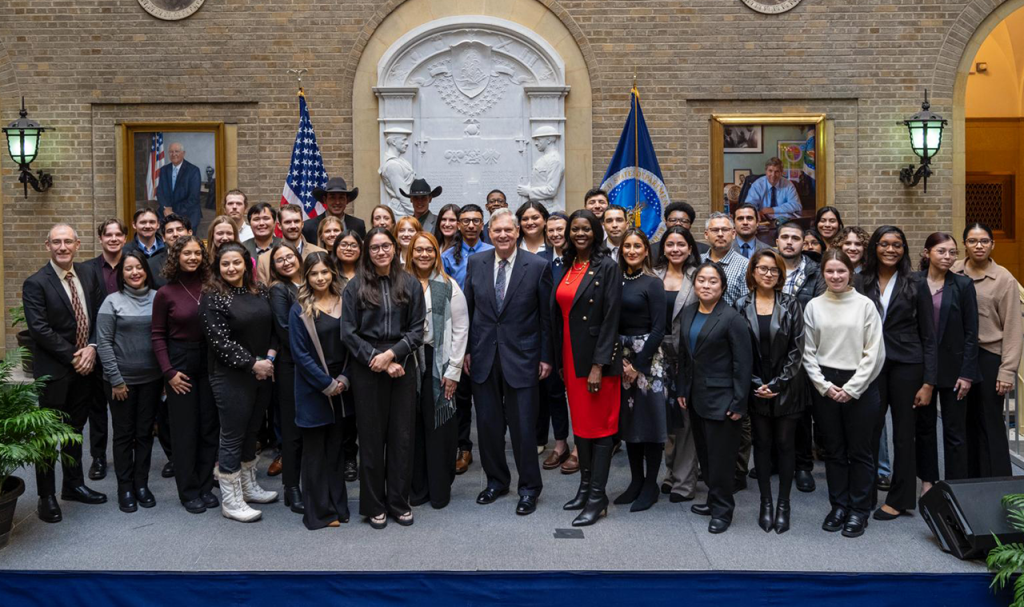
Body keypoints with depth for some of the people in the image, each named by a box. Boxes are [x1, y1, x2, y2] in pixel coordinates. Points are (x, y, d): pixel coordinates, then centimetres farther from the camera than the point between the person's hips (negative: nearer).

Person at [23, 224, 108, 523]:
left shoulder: (88, 276, 6)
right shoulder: (36, 283, -11)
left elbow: (100, 316, 6)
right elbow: (39, 329, -16)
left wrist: (91, 348, -9)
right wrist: (74, 357, -16)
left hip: (84, 366, 5)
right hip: (53, 370, -5)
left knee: (75, 429, 17)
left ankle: (74, 485, 31)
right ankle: (46, 496, 15)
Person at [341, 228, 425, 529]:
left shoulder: (410, 284, 5)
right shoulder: (355, 286, 2)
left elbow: (417, 330, 2)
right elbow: (348, 333, -2)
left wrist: (392, 354, -12)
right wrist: (377, 360, -10)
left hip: (402, 365, 1)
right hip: (366, 368, -1)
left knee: (402, 434, 5)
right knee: (371, 436, 5)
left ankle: (399, 501, 18)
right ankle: (374, 505, 17)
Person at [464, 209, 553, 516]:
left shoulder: (538, 266, -5)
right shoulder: (476, 263, 4)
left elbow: (546, 315, -1)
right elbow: (468, 309, 9)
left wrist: (546, 357, -2)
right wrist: (467, 350, 5)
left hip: (521, 357, -3)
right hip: (483, 356, 3)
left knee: (523, 426, 3)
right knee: (488, 424, 11)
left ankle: (529, 488, 19)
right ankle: (496, 481, 29)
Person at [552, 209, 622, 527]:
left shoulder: (607, 267, -8)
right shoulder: (565, 268, 10)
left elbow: (611, 317, -13)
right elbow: (558, 316, 13)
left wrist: (599, 364, -18)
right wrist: (559, 360, 11)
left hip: (598, 357, -6)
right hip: (570, 356, 7)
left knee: (599, 426, 0)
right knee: (579, 423, 14)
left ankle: (597, 497, 7)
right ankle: (585, 486, 26)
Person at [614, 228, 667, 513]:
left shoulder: (653, 283, -6)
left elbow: (658, 328, -10)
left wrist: (638, 364, -12)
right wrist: (620, 360, -4)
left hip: (647, 357, -5)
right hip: (621, 356, 5)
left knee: (649, 418, 0)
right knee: (628, 419, 11)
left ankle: (650, 486, 12)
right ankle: (636, 481, 23)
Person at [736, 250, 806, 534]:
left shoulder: (791, 305, 0)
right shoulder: (742, 307, 1)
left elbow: (797, 349, -4)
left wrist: (778, 384, -10)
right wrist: (757, 385, -8)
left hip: (786, 389, 0)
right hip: (756, 390, 1)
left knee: (785, 444, 5)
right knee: (762, 444, 8)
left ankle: (783, 504, 16)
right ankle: (766, 503, 18)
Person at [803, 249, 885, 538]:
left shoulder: (865, 305, -2)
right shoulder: (814, 306, 4)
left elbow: (875, 352, -4)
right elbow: (808, 353, 5)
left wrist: (852, 388, -9)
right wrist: (824, 385, -5)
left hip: (860, 387, -2)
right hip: (825, 387, 2)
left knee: (860, 451, 4)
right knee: (833, 450, 10)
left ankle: (859, 510, 17)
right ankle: (839, 505, 23)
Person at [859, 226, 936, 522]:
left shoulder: (915, 285, 0)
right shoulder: (862, 283, 4)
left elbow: (928, 335, 0)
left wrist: (928, 382, -5)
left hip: (906, 365, -1)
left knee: (903, 434, 7)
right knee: (869, 432, 1)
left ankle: (899, 499, 19)